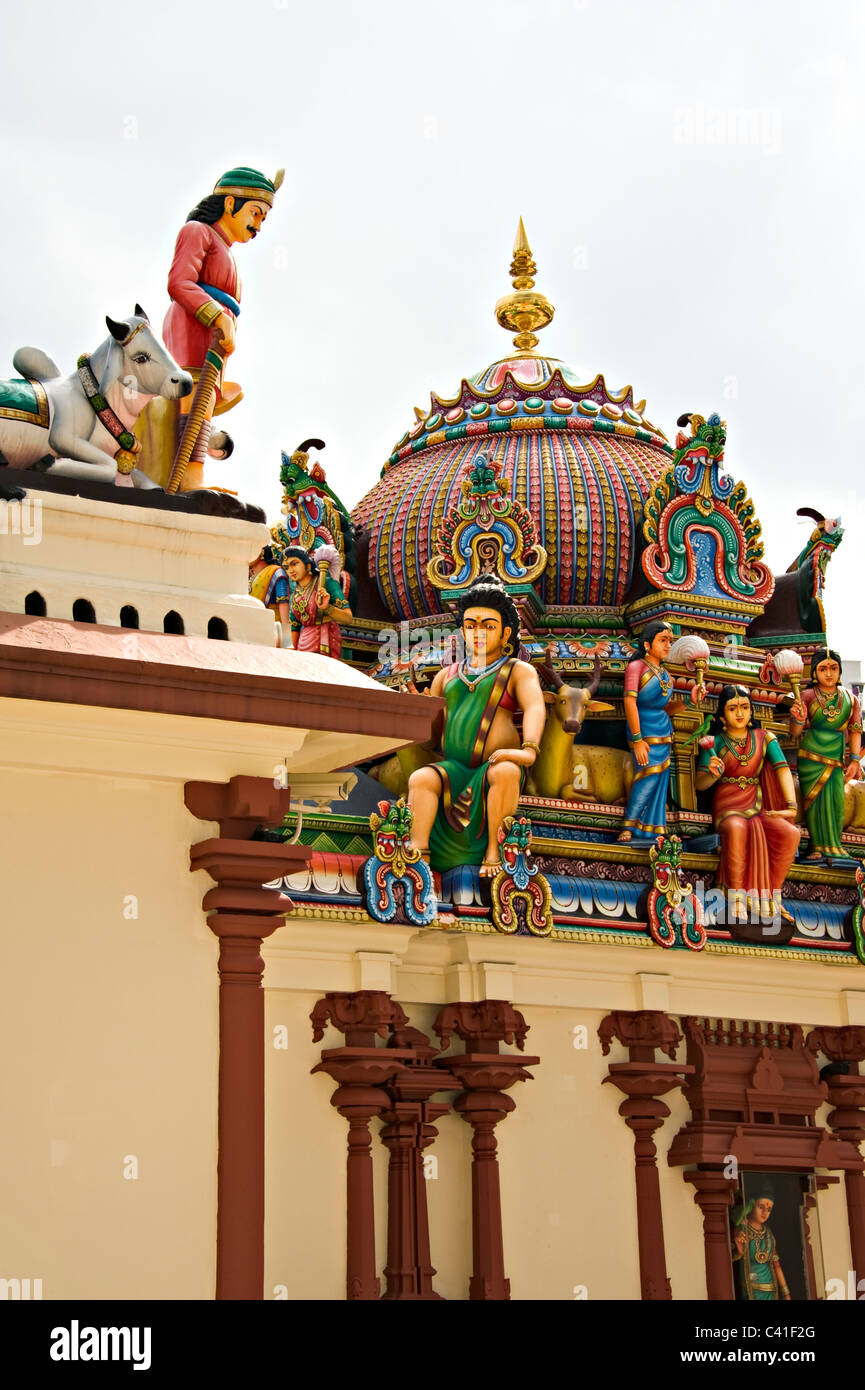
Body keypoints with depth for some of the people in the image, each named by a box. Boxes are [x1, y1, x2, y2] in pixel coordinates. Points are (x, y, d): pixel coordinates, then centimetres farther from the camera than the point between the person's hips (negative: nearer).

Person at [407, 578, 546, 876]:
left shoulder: (518, 671, 8)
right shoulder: (447, 676, 22)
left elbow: (535, 709, -12)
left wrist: (528, 750, -31)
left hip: (497, 765, -3)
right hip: (454, 770, 3)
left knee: (504, 772, -38)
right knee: (421, 779, -29)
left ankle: (493, 849, -27)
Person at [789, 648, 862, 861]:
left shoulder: (850, 699, 6)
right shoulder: (808, 697, 0)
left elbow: (855, 731, 9)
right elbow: (795, 732, -1)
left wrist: (854, 759, 0)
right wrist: (798, 719, -22)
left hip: (836, 756, 1)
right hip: (811, 756, -1)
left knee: (835, 800, -5)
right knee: (814, 798, -3)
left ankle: (832, 846, 5)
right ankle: (818, 846, 6)